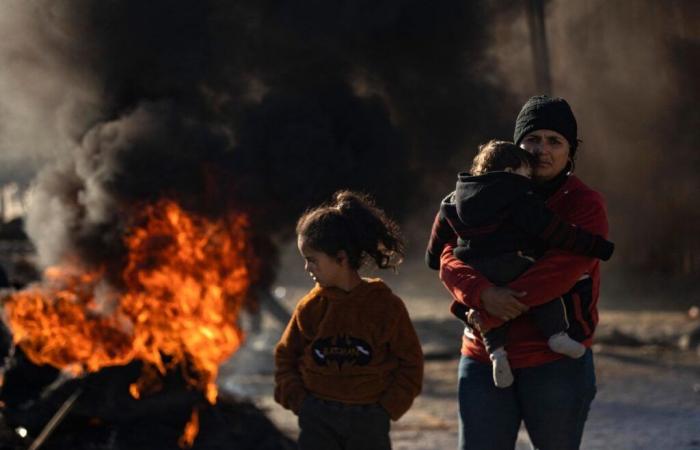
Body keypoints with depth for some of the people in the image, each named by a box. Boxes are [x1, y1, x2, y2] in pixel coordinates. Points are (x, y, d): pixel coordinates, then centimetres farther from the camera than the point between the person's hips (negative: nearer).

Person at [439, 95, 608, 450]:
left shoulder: (586, 206, -4)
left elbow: (560, 270, -19)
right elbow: (450, 258, -3)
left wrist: (489, 314, -20)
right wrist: (483, 294, -25)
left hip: (558, 363, -3)